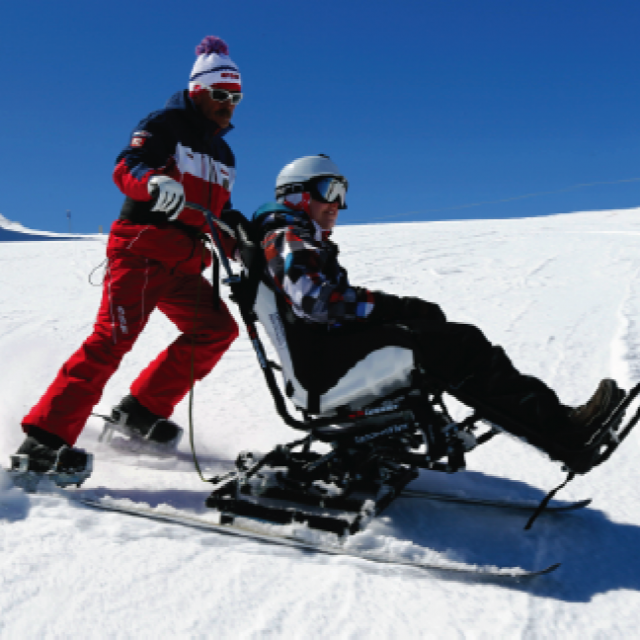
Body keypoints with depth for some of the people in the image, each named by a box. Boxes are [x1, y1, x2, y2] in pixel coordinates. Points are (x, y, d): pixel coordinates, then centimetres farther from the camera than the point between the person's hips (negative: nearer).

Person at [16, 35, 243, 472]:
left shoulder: (224, 156, 24)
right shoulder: (167, 125, 1)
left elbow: (220, 215, 29)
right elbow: (126, 168, -15)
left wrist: (241, 248, 13)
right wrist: (154, 180, -37)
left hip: (185, 265, 8)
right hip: (142, 248, -8)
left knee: (217, 330, -3)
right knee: (115, 336, -20)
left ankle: (144, 408, 4)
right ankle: (46, 435, -19)